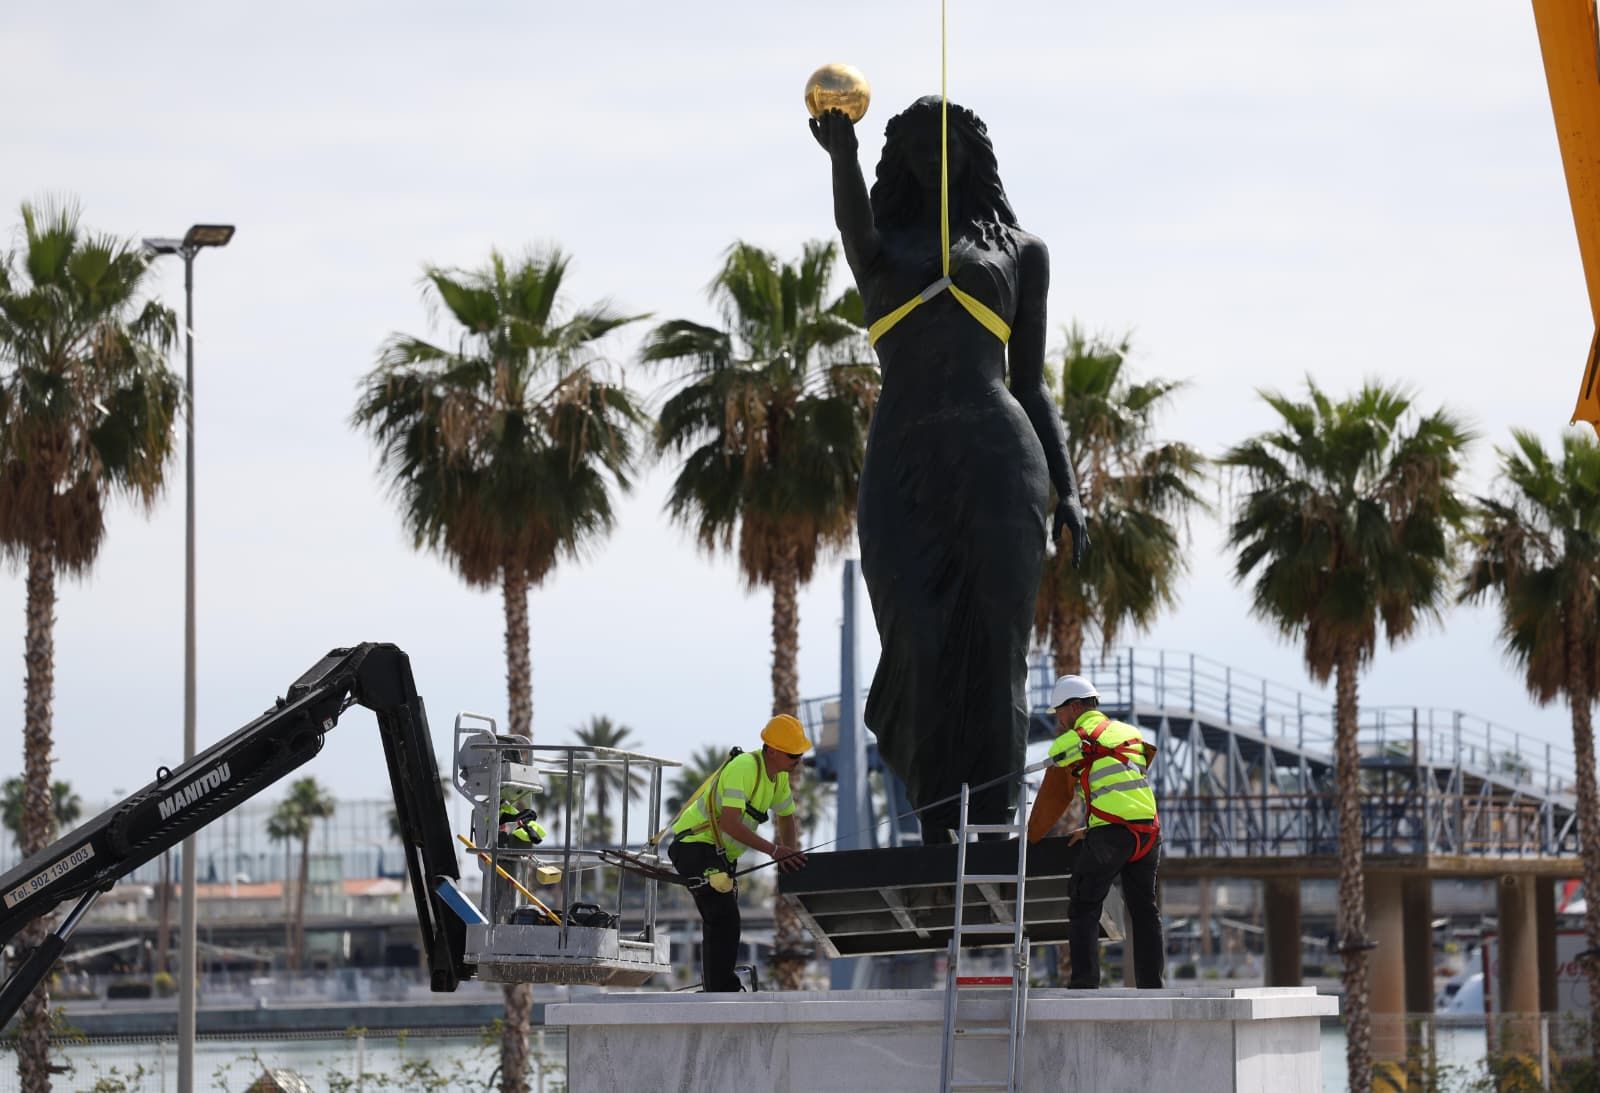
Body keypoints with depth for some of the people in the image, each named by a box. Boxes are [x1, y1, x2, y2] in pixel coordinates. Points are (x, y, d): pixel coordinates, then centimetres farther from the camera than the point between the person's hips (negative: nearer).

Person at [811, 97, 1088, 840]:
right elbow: (860, 240, -9)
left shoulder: (1020, 251, 19)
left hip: (995, 454, 0)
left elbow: (1030, 384, 18)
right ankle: (935, 827, -7)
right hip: (903, 463, 0)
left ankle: (993, 826, -17)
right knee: (919, 641, -12)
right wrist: (842, 156, -29)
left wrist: (1066, 492, 6)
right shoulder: (885, 246, 19)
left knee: (992, 639, -11)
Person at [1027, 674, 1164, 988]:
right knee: (1144, 909, 13)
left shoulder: (1072, 741, 5)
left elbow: (1052, 798, 11)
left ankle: (1085, 982, -8)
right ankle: (1151, 983, 10)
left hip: (1110, 832, -6)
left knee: (1084, 908, 2)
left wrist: (1030, 837, 25)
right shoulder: (1130, 734, 23)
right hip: (1148, 829, 6)